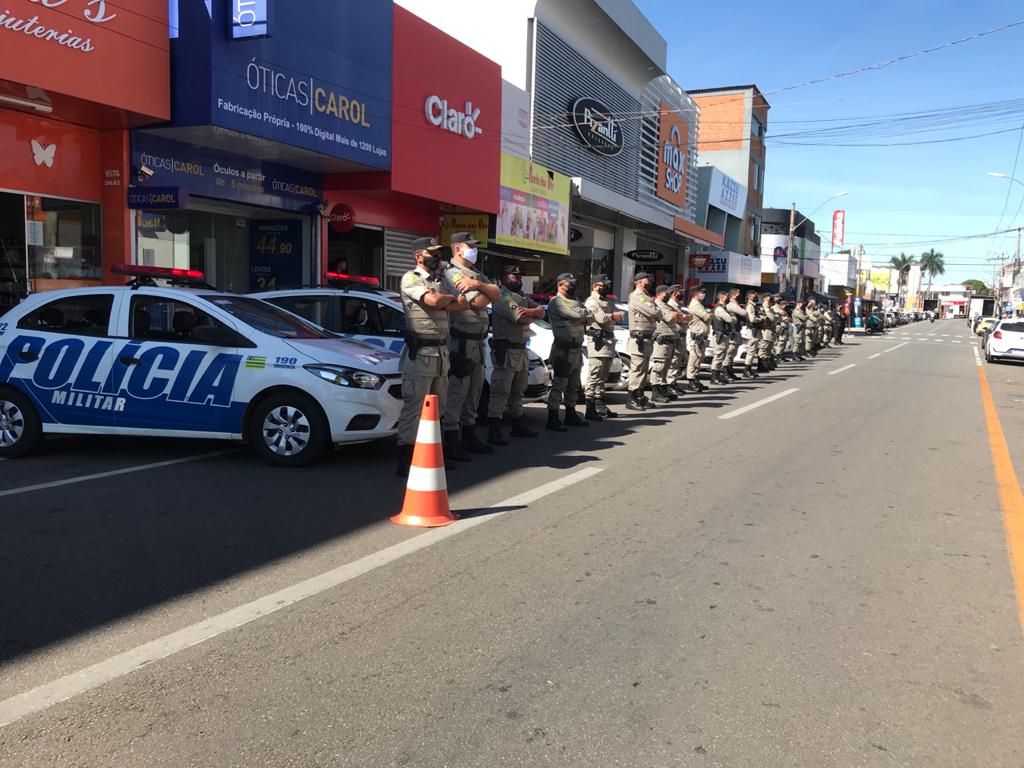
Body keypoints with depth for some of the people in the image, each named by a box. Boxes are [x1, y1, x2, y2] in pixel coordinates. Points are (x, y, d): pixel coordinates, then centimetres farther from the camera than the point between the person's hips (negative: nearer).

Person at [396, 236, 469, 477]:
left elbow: (464, 304, 6)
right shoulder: (410, 278, -6)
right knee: (414, 407, -8)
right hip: (419, 351, -8)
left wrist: (442, 303, -10)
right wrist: (452, 297, -1)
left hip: (441, 350, 8)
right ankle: (405, 461, -5)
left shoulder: (443, 280, 17)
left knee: (437, 407, 15)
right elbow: (434, 300, -22)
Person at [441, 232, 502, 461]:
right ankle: (451, 442, -2)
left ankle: (469, 437, 24)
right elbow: (478, 302, -20)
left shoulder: (476, 273, 18)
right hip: (461, 341, -9)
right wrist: (488, 291, 0)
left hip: (478, 341, 9)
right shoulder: (452, 272, -11)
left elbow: (497, 294, 4)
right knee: (456, 393, -6)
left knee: (474, 393, 14)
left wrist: (478, 284, -13)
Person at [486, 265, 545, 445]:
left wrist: (528, 311, -14)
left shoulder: (523, 297, 18)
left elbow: (541, 312, 8)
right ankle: (494, 431, -15)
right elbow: (521, 319, -20)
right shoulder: (502, 297, -12)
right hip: (506, 350, -10)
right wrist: (533, 316, 2)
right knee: (500, 391, -12)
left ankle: (517, 426, 30)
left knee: (518, 391, 18)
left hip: (521, 350, 10)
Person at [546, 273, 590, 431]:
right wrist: (585, 313, 0)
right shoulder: (556, 302, -10)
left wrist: (582, 314, -13)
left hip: (577, 348, 9)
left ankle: (571, 415, 27)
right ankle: (553, 419, -7)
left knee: (574, 385, 16)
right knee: (559, 384, -9)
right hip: (563, 348, -9)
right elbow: (577, 314, -20)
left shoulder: (575, 300, 19)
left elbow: (585, 315, 8)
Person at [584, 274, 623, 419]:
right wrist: (613, 316, 1)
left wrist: (609, 316, -6)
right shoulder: (591, 301, -6)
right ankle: (590, 410, -14)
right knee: (594, 377, -12)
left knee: (603, 378, 14)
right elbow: (602, 318, -19)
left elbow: (620, 317, 13)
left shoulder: (608, 302, 23)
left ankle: (600, 407, 22)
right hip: (597, 341, -10)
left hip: (609, 341, 10)